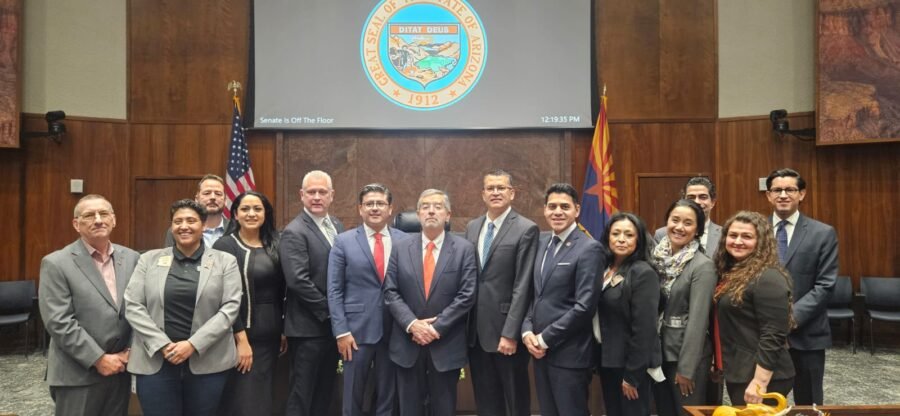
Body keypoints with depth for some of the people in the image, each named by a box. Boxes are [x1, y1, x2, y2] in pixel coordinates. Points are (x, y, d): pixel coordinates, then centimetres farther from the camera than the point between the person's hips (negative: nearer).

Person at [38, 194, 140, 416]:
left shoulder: (131, 258, 6)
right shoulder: (56, 264, -7)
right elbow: (59, 322, -13)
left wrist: (131, 350, -3)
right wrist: (98, 359, -15)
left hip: (120, 369, 4)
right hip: (78, 374, -4)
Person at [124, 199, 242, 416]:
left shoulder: (225, 261, 4)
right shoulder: (149, 260, 8)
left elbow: (230, 308, -4)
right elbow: (133, 307, 2)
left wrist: (193, 345, -13)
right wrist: (162, 345, -9)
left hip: (207, 362, 0)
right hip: (155, 361, 1)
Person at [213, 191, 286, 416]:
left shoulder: (273, 246, 7)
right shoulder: (225, 245, -9)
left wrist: (283, 330, 8)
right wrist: (241, 339, -17)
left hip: (270, 334, 6)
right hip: (242, 334, -6)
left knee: (263, 398, 14)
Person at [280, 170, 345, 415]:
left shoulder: (337, 226, 11)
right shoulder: (294, 232, -13)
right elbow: (298, 281, -21)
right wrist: (328, 311, -15)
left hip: (333, 324, 7)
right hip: (309, 327, -7)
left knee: (325, 391, 17)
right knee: (302, 395, 4)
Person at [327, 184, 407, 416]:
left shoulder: (404, 241, 3)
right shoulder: (344, 242, 0)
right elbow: (334, 290, -2)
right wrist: (341, 331, -8)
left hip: (394, 329, 1)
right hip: (357, 329, -1)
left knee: (388, 394, 12)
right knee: (353, 393, 9)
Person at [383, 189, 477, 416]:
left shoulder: (464, 249, -2)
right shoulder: (401, 248, 4)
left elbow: (467, 295, -8)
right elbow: (390, 292, 0)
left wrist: (437, 327, -14)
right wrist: (412, 324, -13)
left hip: (446, 345, -1)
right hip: (407, 343, 2)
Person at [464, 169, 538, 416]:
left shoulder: (526, 229, -8)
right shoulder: (472, 227, 11)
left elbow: (522, 286, -13)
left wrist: (510, 333, -17)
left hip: (505, 330, -5)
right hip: (475, 330, 5)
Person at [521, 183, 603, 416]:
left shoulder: (589, 249, -12)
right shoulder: (542, 244, 11)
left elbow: (585, 307, -18)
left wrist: (544, 339, -14)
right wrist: (527, 331, -2)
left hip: (569, 354, -7)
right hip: (540, 350, 7)